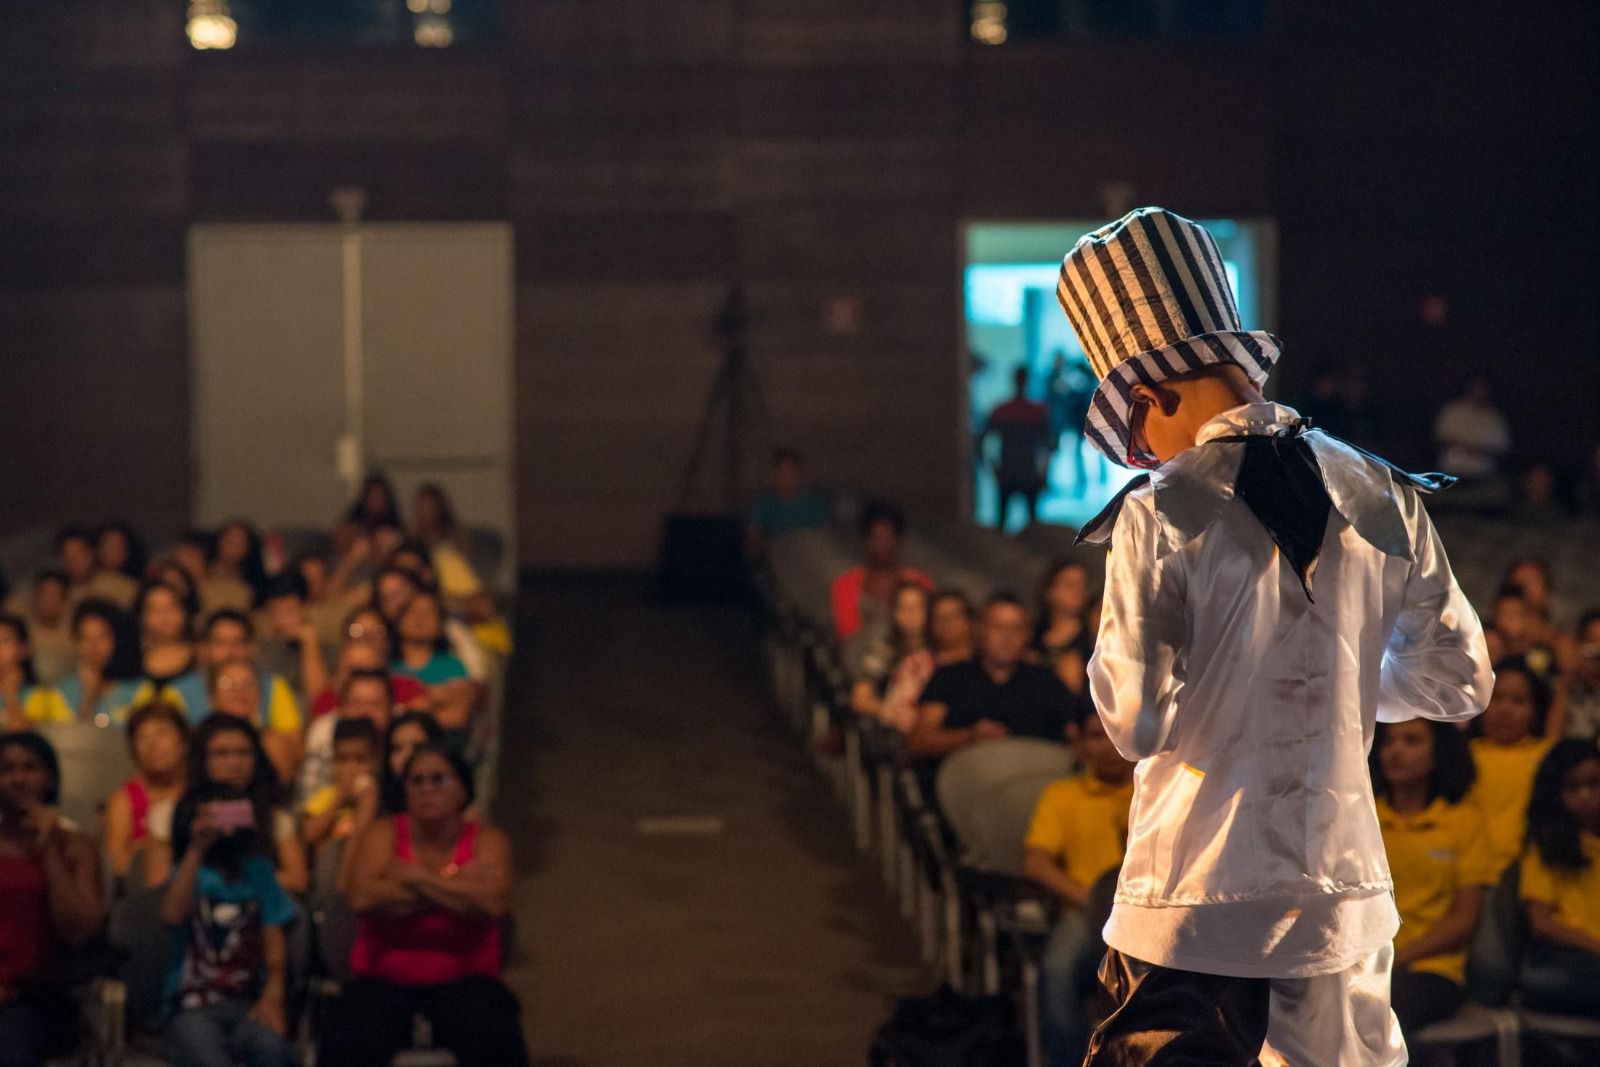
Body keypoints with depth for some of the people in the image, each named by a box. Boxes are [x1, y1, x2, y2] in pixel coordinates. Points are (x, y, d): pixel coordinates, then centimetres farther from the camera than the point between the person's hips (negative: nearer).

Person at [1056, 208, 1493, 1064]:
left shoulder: (1160, 519, -12)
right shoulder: (1383, 502, 1)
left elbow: (1138, 722, -14)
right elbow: (1459, 683, 9)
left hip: (1192, 906, -4)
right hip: (1345, 897, 4)